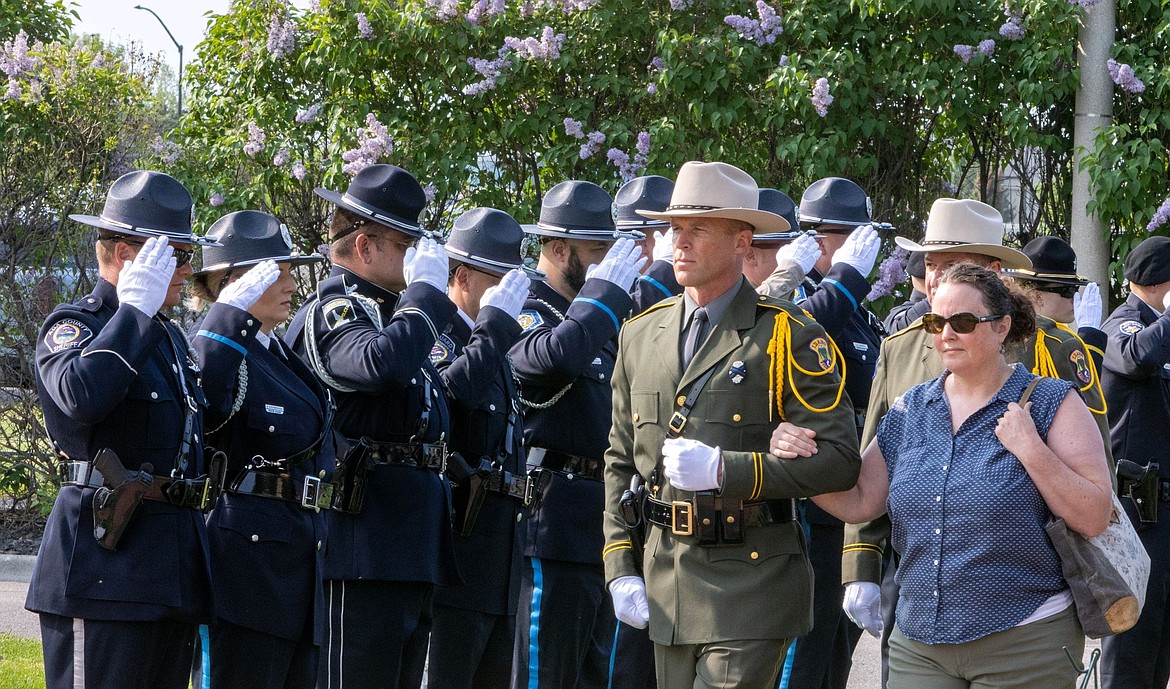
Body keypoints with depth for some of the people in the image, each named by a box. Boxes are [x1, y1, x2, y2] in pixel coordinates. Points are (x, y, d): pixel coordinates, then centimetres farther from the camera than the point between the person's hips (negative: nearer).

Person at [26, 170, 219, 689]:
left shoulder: (169, 336, 22)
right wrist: (135, 308, -20)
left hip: (174, 568, 9)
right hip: (105, 566, -9)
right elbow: (80, 396, -29)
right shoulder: (72, 326, -5)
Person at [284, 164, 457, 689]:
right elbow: (382, 363, -32)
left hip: (412, 551, 10)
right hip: (364, 548, -10)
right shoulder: (332, 310, -10)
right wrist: (425, 290, -20)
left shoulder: (389, 311, 21)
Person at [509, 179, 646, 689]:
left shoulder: (597, 321, 19)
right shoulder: (527, 316, -10)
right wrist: (608, 286, -21)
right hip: (556, 527, -9)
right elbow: (557, 355, -33)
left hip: (603, 528, 9)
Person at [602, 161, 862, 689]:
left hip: (751, 583, -6)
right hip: (665, 585, 6)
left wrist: (726, 470, -21)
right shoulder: (641, 334, 11)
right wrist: (620, 568, 7)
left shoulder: (788, 337, -6)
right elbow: (621, 461, 16)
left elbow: (838, 459, -13)